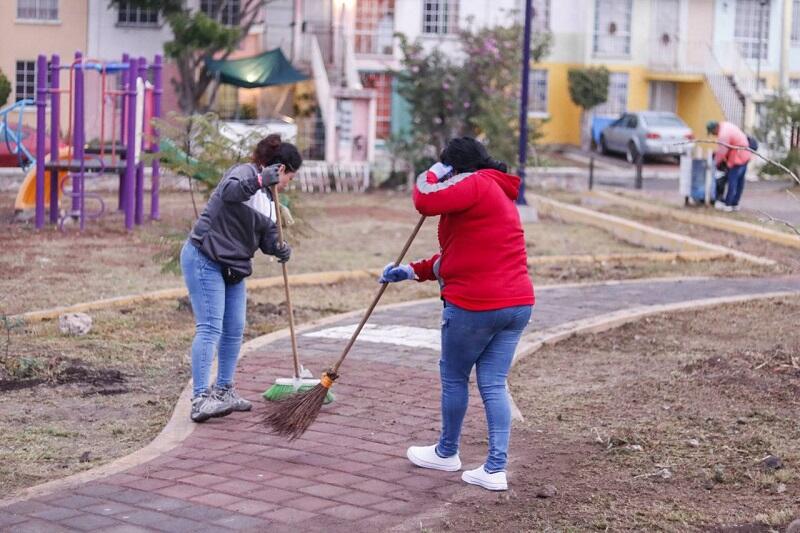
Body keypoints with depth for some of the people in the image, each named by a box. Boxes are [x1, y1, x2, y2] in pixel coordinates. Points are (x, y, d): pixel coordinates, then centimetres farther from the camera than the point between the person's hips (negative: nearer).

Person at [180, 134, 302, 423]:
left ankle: (224, 391, 27)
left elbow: (267, 236, 12)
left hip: (233, 268, 9)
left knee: (234, 330, 13)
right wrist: (261, 179, -45)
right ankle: (200, 399, -19)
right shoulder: (244, 172, -10)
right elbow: (230, 191, -33)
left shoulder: (269, 196, 16)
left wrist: (279, 248, -9)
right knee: (210, 328, -15)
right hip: (204, 260, -9)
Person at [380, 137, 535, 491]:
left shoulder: (476, 184, -9)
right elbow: (456, 256, 24)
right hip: (517, 303, 9)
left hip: (475, 305, -8)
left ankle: (446, 453, 28)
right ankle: (495, 469, 6)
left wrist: (431, 174, -2)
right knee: (494, 384, 9)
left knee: (454, 377, 12)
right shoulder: (497, 193, 22)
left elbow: (425, 201, -23)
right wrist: (412, 272, 20)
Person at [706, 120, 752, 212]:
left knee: (732, 180, -3)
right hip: (745, 155, 10)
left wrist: (716, 163, 1)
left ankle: (727, 204, 1)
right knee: (740, 181, 13)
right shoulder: (725, 125, 7)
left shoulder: (723, 135, -23)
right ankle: (735, 204, 20)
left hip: (737, 158, -10)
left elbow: (721, 152, -15)